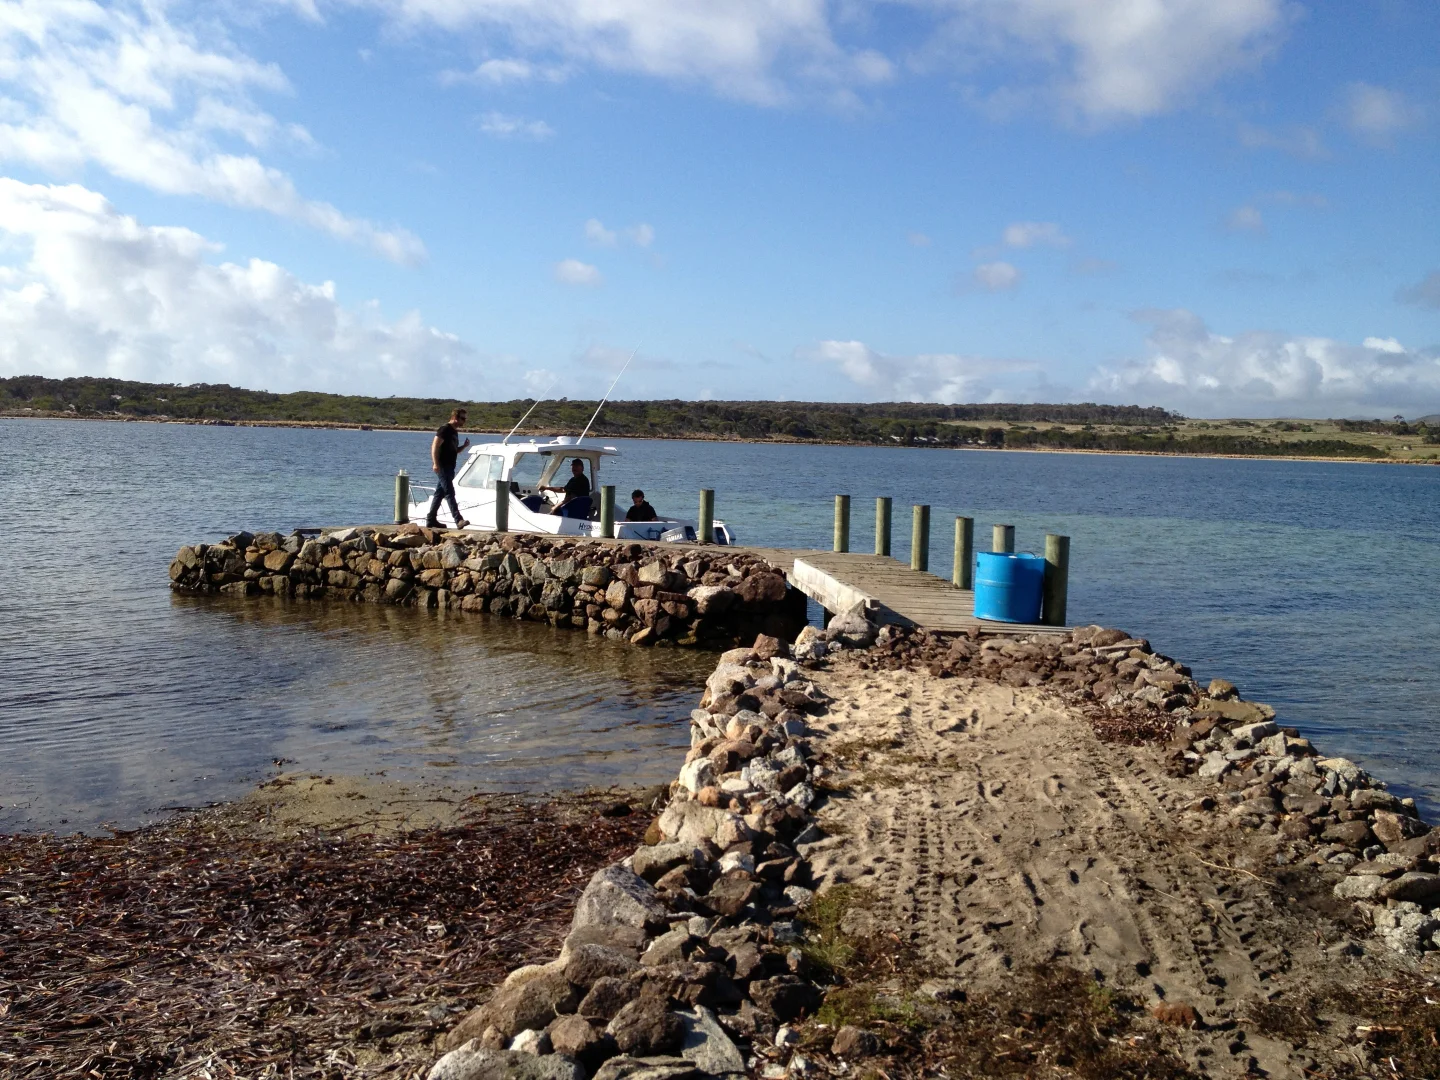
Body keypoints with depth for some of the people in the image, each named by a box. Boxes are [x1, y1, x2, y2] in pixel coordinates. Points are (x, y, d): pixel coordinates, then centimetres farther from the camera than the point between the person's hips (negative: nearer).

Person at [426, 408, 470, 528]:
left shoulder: (454, 432, 19)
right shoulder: (444, 429, -9)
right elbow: (435, 446, -17)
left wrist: (464, 446, 10)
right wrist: (435, 464, -24)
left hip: (449, 468, 10)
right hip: (442, 467, -10)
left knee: (439, 494, 11)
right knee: (450, 493, -13)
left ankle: (431, 520, 16)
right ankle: (458, 520, -19)